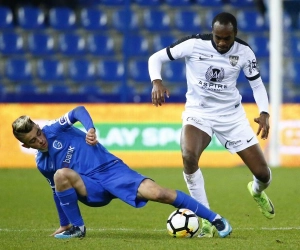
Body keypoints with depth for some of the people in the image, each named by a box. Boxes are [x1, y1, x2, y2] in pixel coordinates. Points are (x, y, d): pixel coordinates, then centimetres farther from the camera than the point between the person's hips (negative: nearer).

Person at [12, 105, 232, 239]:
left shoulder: (54, 130, -3)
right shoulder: (42, 164, 9)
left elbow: (79, 111, -13)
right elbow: (58, 190, 21)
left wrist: (90, 128, -33)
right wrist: (63, 223, 27)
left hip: (111, 168, -2)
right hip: (93, 190, 2)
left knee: (156, 192, -23)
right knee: (61, 175, -30)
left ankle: (215, 219, -16)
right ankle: (75, 228, -12)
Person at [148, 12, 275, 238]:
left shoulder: (244, 52, -11)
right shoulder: (194, 44, -18)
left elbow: (257, 84, 3)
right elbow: (156, 58, -9)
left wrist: (264, 113, -14)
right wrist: (157, 82, -30)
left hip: (232, 114, 2)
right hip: (198, 112, -2)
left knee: (263, 174, 0)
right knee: (189, 156, -35)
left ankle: (257, 191, 43)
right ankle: (208, 220, -19)